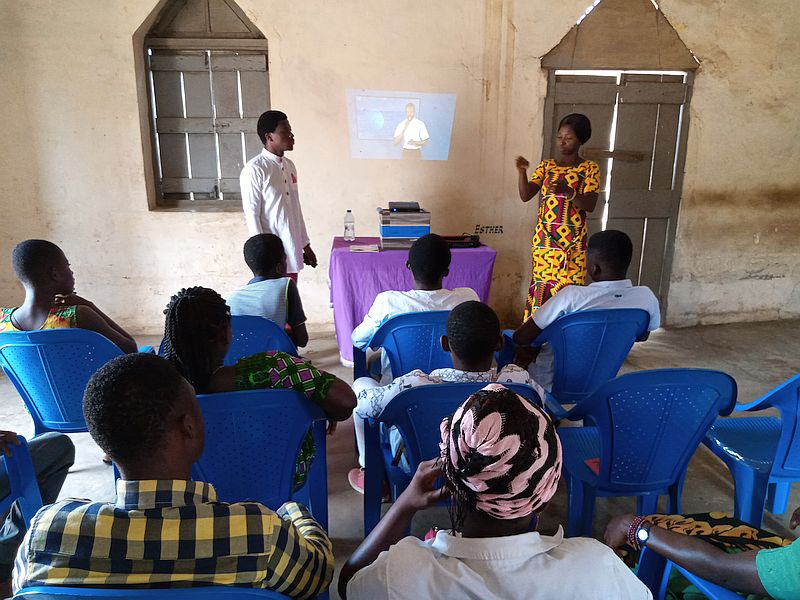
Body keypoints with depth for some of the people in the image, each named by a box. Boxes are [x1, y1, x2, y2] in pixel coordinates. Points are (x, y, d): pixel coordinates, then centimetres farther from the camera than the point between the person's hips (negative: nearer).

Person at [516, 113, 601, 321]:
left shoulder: (589, 168, 1)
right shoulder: (546, 166, 9)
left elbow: (590, 205, -11)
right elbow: (525, 196, -3)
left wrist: (568, 191, -29)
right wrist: (522, 172, -20)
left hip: (572, 243, -2)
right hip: (544, 240, 2)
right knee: (540, 287, 3)